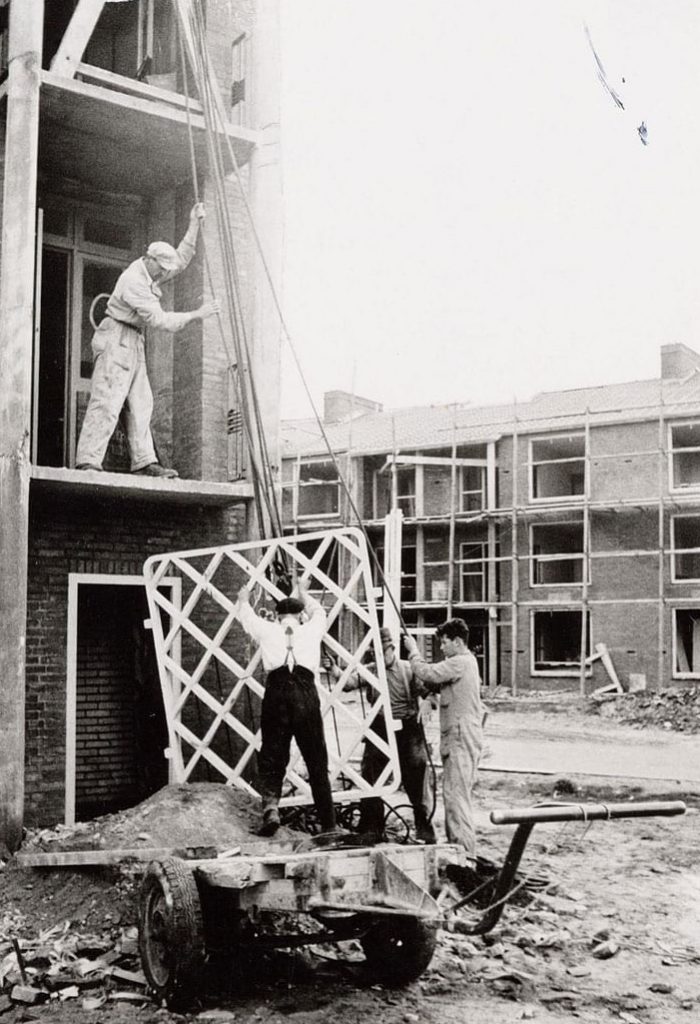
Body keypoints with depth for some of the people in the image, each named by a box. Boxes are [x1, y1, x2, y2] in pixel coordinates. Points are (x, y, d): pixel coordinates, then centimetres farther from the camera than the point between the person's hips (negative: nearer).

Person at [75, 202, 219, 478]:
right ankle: (87, 461, -21)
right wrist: (197, 314, -13)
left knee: (140, 403, 4)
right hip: (117, 338, -10)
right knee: (108, 401, -17)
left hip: (133, 342, 10)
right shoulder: (134, 282, -18)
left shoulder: (149, 272, 11)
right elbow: (160, 319, -19)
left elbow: (182, 258, 21)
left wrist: (194, 225, 12)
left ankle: (144, 462, 1)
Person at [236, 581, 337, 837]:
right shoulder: (311, 630, 18)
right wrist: (305, 595, 59)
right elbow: (319, 612, 41)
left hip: (277, 693, -1)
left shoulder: (268, 630, 15)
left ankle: (270, 806, -19)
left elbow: (246, 616, 35)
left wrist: (243, 599, 56)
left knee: (271, 757, 5)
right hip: (306, 693, 1)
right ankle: (328, 824, 11)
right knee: (316, 761, 7)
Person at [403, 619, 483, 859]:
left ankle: (464, 850, -10)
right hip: (461, 737, 11)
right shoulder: (467, 661, 19)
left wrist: (413, 651, -6)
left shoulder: (459, 663, -13)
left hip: (461, 737, -11)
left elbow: (426, 673, -20)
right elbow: (437, 684, 18)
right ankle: (456, 843, 22)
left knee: (456, 792, -10)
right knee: (453, 792, 15)